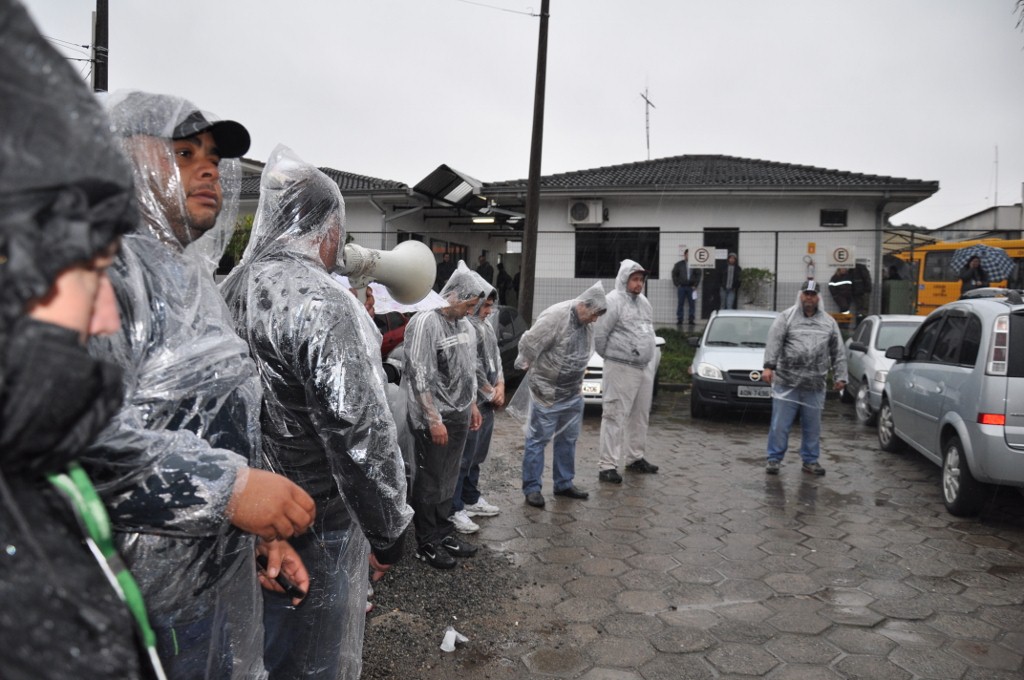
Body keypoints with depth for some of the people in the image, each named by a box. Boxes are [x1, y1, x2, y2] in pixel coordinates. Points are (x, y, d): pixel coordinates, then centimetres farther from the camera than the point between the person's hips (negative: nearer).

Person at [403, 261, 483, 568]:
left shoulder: (464, 324, 11)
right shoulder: (425, 322, -16)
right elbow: (420, 376, -19)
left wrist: (472, 405, 19)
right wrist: (434, 420, -19)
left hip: (459, 415, 8)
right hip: (434, 418, -7)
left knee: (448, 480, 16)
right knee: (430, 482, 4)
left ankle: (444, 533, 29)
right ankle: (426, 544, 17)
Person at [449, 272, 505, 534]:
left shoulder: (485, 324, 13)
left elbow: (496, 357, 18)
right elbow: (473, 368, -19)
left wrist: (500, 386, 4)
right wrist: (491, 393, -8)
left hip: (487, 401, 10)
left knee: (477, 455, 19)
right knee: (463, 457, -2)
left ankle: (471, 499, 32)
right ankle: (454, 509, 8)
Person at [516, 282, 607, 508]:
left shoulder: (587, 322, 2)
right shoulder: (555, 316, -23)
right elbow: (528, 344, -19)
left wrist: (578, 382, 15)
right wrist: (528, 368, -5)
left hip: (573, 393, 8)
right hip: (547, 392, -8)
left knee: (568, 439, 15)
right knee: (538, 439, 2)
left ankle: (564, 483, 28)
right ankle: (532, 487, 12)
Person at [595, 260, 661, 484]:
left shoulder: (643, 301, 14)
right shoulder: (613, 301, -12)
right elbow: (599, 334, -13)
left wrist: (652, 359, 15)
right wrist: (610, 357, -1)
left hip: (645, 368, 8)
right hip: (621, 369, -8)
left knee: (640, 416, 16)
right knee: (615, 416, -6)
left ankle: (635, 458, 30)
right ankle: (608, 465, -2)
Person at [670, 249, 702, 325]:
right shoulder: (679, 264, 7)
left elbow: (698, 275, 7)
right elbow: (674, 274, 9)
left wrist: (695, 285, -1)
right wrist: (677, 284, 1)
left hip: (691, 287, 0)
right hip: (681, 287, 0)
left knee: (692, 304, 0)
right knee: (681, 304, 1)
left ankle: (691, 319, 7)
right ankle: (679, 320, 5)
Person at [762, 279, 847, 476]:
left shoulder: (829, 322, 13)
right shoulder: (786, 317, 2)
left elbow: (838, 352, 14)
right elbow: (773, 342, -8)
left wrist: (840, 376, 8)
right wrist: (769, 366, -19)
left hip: (814, 386, 3)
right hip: (786, 383, -3)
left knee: (812, 427, 10)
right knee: (780, 424, -1)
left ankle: (810, 461, 22)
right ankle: (774, 459, 9)